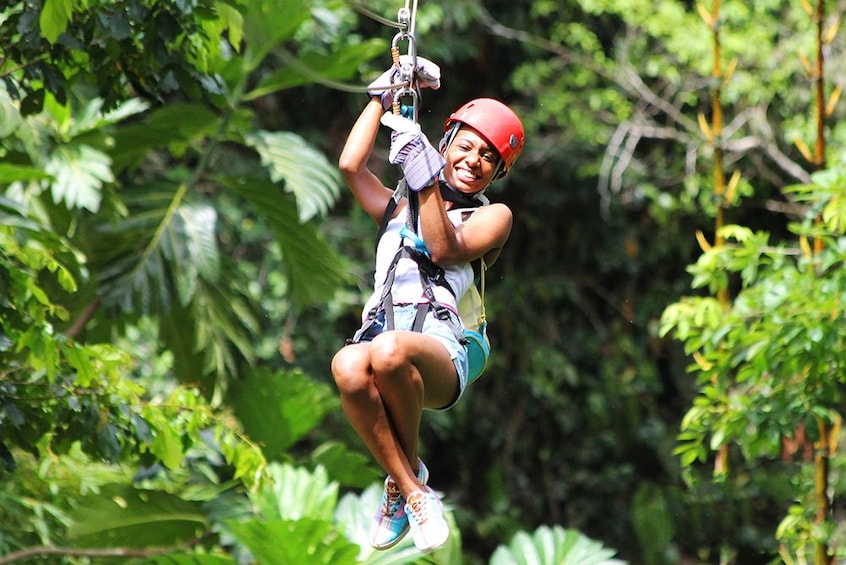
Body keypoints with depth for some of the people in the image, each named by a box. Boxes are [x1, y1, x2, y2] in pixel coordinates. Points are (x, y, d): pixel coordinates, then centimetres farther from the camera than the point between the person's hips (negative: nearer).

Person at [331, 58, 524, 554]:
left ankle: (409, 474, -15)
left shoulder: (493, 216, 20)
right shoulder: (399, 209, 32)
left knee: (389, 350, -40)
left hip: (439, 349, -3)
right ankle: (413, 494, -27)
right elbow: (351, 165, 17)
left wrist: (426, 180, -7)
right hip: (383, 335, 3)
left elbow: (446, 250, 1)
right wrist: (385, 94, 22)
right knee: (348, 365, -37)